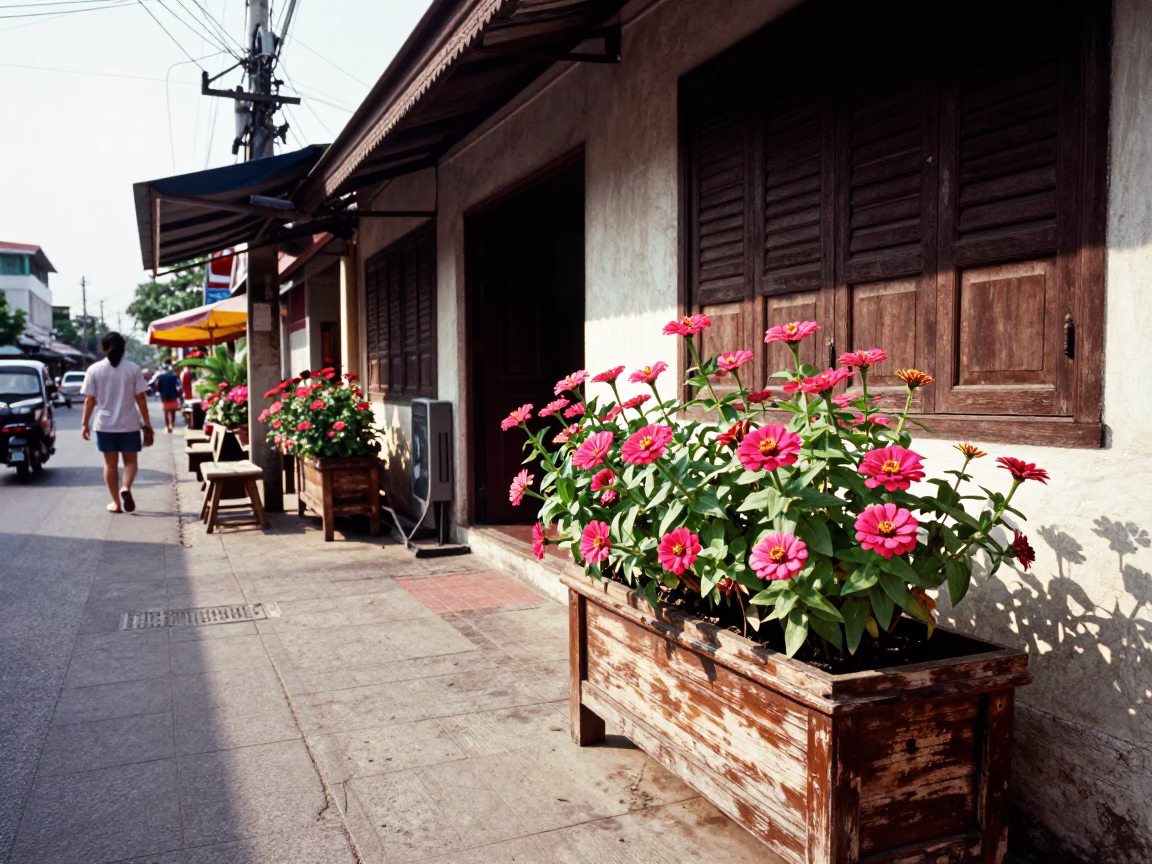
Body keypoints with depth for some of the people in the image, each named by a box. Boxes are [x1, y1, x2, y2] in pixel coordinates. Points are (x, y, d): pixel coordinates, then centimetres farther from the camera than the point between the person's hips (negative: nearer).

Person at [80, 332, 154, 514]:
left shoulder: (94, 370, -3)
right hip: (129, 424, -1)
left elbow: (90, 400, -3)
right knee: (130, 460, 11)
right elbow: (141, 399, -4)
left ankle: (116, 502, 13)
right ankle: (126, 488, -16)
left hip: (105, 424, 1)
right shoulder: (133, 368, -5)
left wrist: (84, 423, 6)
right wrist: (147, 424, 2)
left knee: (110, 463, 11)